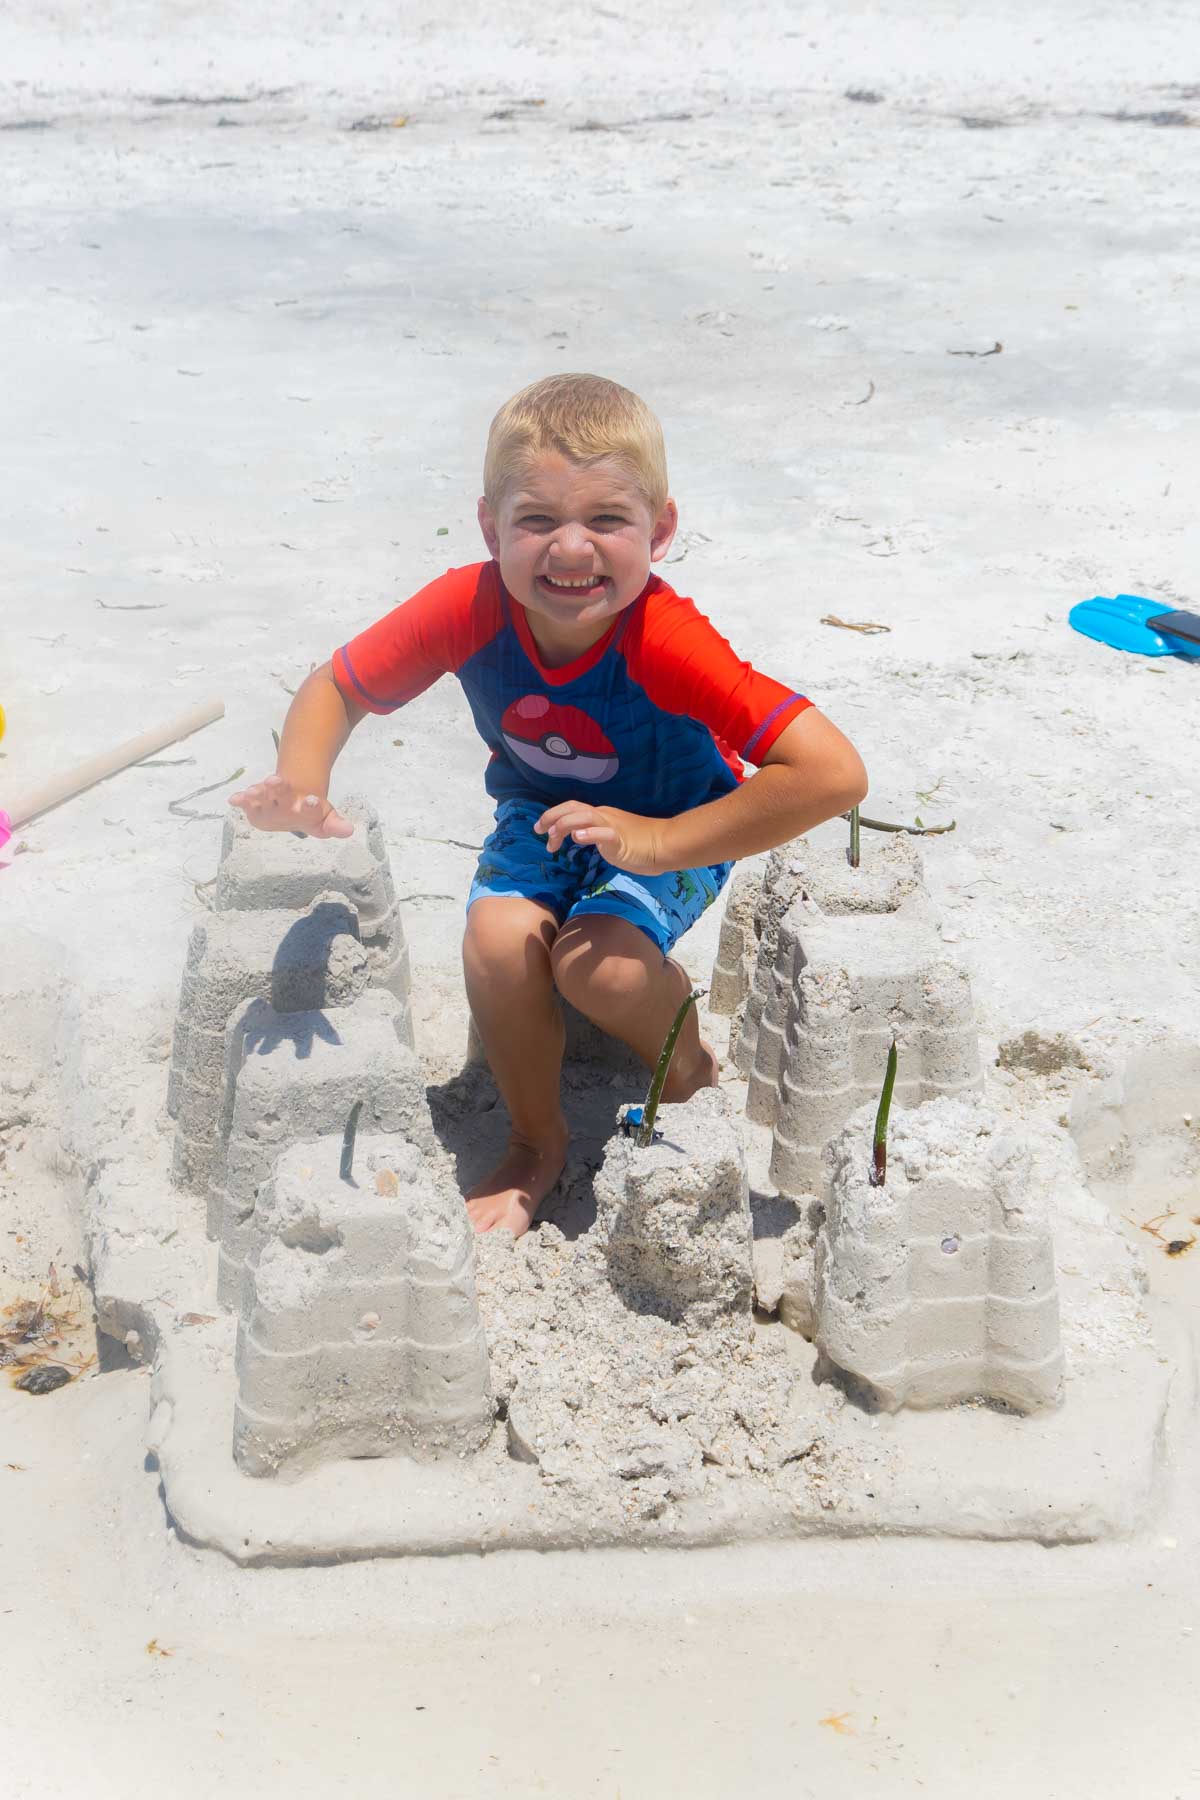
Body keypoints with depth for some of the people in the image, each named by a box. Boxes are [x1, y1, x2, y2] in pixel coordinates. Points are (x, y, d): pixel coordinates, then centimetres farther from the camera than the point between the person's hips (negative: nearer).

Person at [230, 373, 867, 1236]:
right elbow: (335, 688, -12)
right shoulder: (471, 607, -26)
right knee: (499, 939, -24)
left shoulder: (665, 639, -37)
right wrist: (301, 790, -34)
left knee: (596, 961, -29)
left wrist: (658, 842, -37)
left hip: (674, 826, -3)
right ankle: (537, 1146, 4)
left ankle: (686, 1050, 9)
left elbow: (836, 773, -42)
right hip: (543, 814, 3)